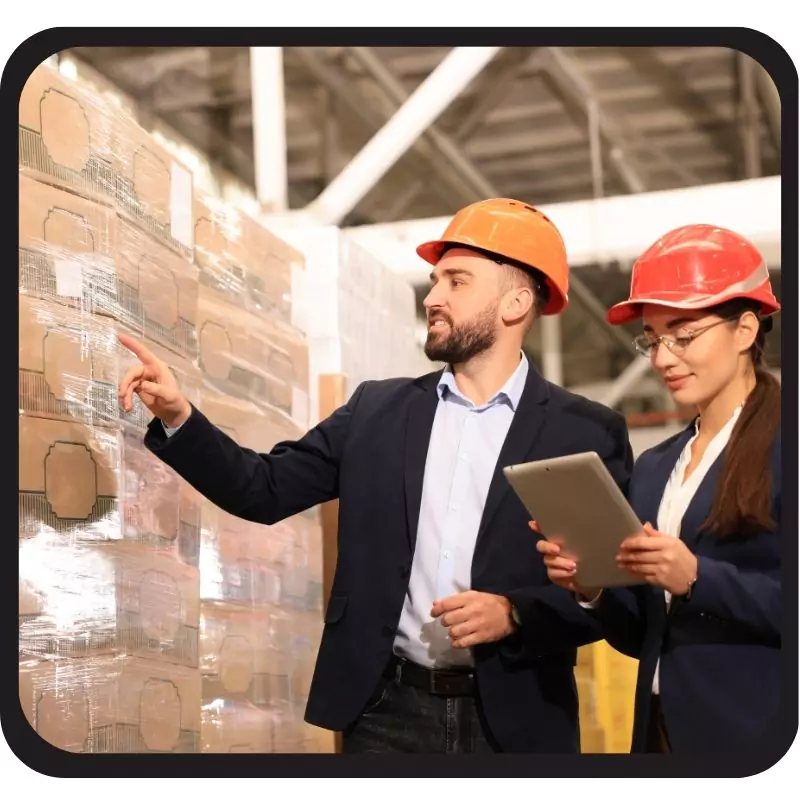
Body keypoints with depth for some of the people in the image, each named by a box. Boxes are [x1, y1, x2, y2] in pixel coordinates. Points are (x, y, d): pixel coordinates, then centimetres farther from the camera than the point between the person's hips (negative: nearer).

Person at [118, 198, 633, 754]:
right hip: (388, 714, 2)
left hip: (516, 723, -2)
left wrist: (516, 614, -17)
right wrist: (178, 416, -4)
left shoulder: (588, 433, -2)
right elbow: (266, 489, 8)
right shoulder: (378, 410, 7)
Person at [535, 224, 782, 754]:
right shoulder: (653, 467, 11)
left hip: (756, 730, -6)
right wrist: (593, 588, -5)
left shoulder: (778, 448, -9)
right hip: (663, 726, 6)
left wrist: (698, 578, -23)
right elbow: (645, 635, 11)